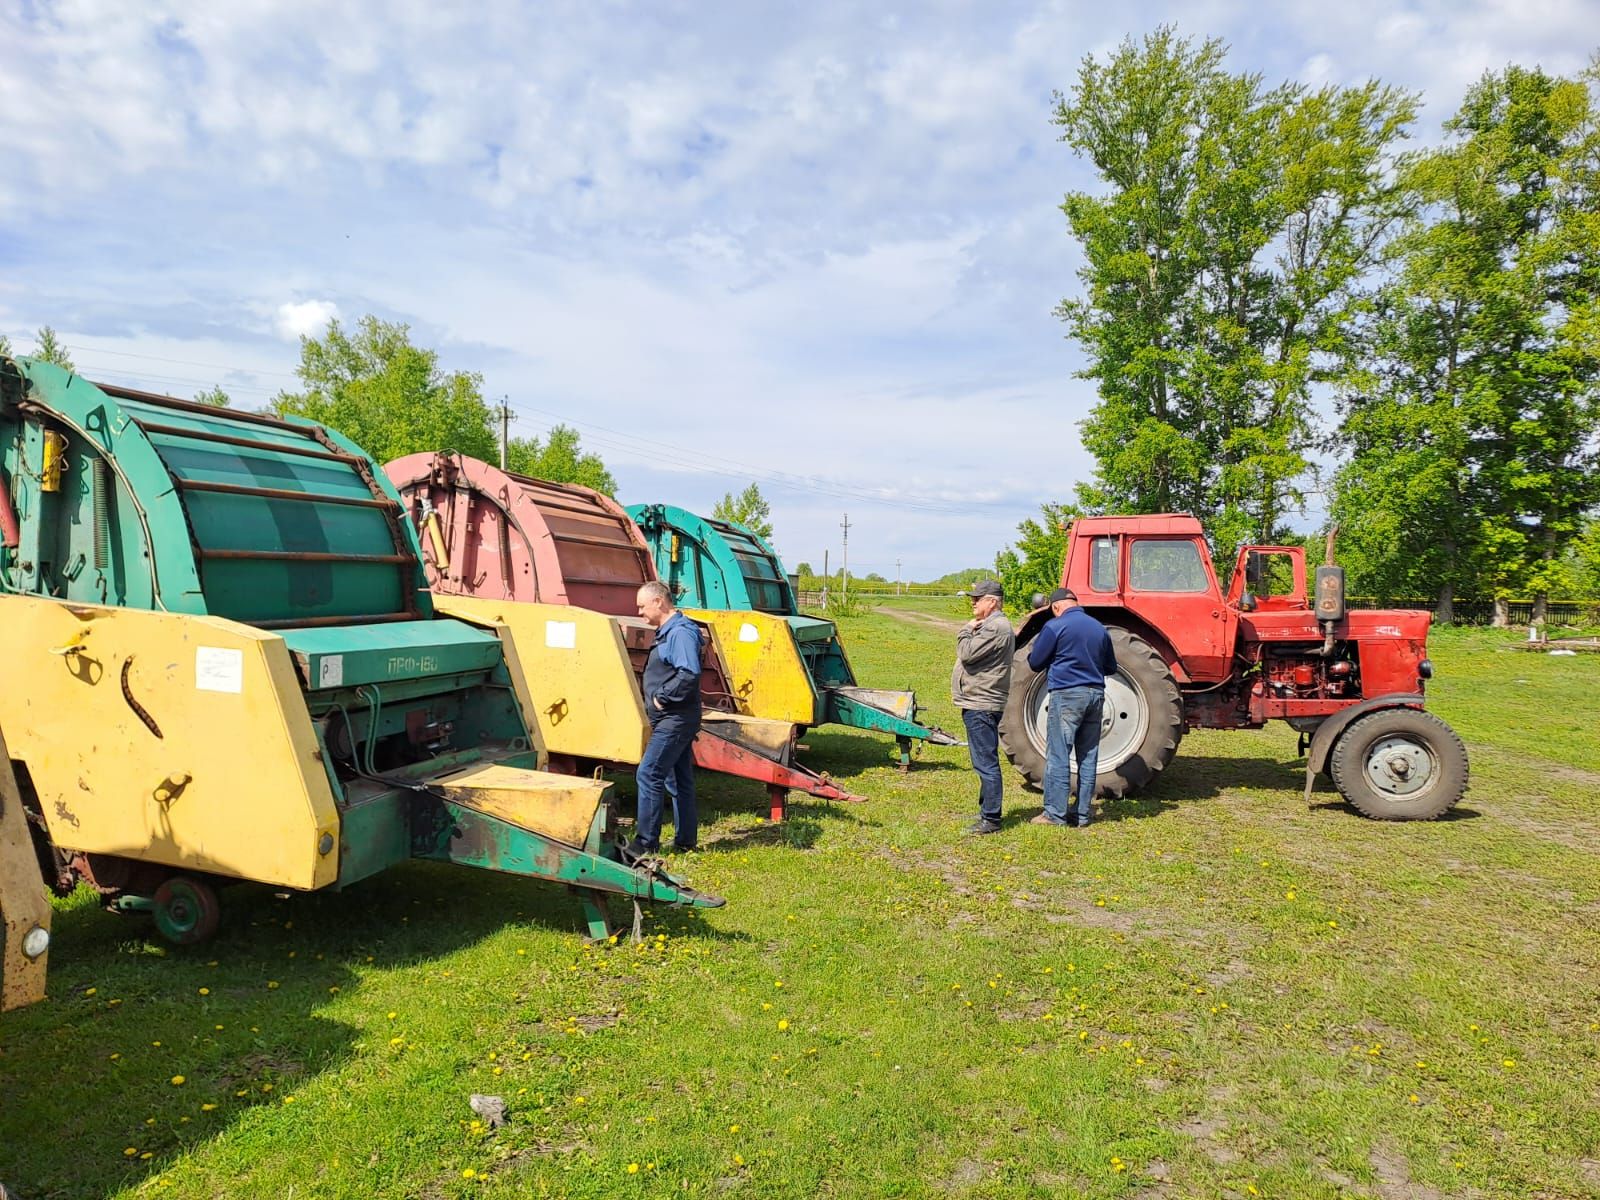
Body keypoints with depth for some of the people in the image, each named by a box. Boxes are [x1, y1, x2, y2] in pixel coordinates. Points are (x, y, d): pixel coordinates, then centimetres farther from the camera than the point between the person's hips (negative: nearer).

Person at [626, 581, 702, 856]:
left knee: (649, 774, -10)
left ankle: (646, 842, -4)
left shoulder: (681, 632, -17)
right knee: (678, 780, 14)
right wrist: (658, 699, 7)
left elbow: (690, 674, -29)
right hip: (671, 719, 11)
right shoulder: (667, 633, 16)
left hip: (675, 720, -11)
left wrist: (662, 697, -20)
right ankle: (685, 839, 22)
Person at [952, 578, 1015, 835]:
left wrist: (966, 631, -9)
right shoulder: (991, 625, 18)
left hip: (982, 705, -12)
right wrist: (970, 631, 8)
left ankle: (991, 819, -3)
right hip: (980, 704, 12)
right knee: (985, 762, 19)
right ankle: (987, 810, 30)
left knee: (986, 763, -7)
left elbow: (967, 653, -21)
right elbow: (967, 655, 22)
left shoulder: (995, 628, -18)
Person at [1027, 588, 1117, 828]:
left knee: (1058, 755, -2)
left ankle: (1055, 813, -1)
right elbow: (1111, 668, 19)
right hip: (1095, 695, 6)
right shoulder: (1099, 628, 11)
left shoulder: (1055, 626, -7)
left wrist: (1032, 652, 19)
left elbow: (1035, 662, -1)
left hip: (1067, 694, -6)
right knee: (1088, 757, 9)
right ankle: (1082, 814, 13)